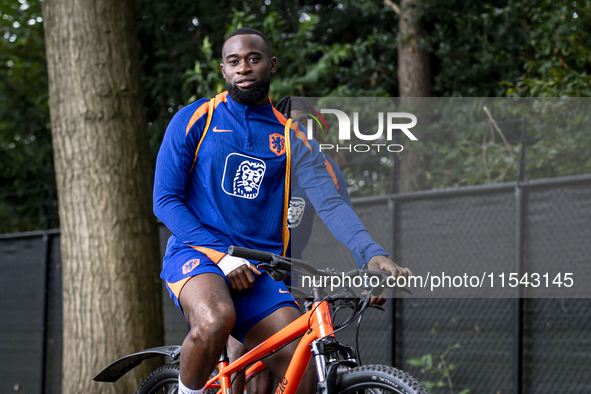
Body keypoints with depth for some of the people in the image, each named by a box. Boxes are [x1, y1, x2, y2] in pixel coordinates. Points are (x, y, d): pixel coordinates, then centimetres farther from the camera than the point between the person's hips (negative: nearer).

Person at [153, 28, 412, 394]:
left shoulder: (292, 139, 11)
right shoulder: (194, 120, 5)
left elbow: (331, 203, -2)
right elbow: (165, 200, -1)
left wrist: (373, 253, -22)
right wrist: (225, 258, -14)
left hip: (261, 272, 3)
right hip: (196, 254, -3)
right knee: (215, 322, -37)